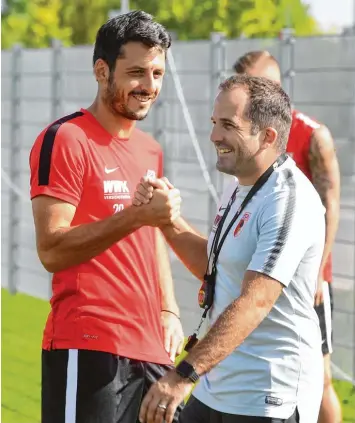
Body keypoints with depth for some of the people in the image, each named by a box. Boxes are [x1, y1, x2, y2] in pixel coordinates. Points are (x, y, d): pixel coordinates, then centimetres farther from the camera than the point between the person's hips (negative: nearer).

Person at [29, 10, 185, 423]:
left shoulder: (150, 150, 16)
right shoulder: (65, 139, -9)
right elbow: (51, 250, -16)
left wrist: (169, 311, 12)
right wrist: (135, 215, -22)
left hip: (151, 349, 8)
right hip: (88, 347, -7)